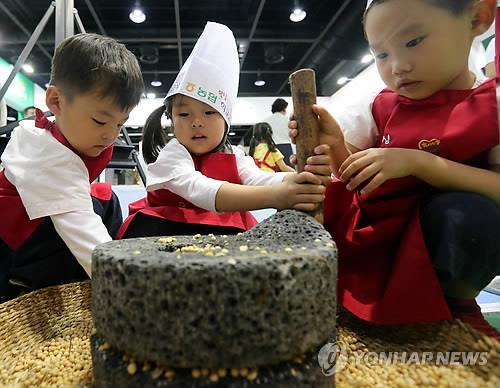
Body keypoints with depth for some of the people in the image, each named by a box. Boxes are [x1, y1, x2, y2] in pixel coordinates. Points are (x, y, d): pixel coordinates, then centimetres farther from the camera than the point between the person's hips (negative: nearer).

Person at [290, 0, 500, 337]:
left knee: (466, 211, -31)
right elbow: (356, 181, 6)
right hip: (370, 235, 4)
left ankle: (456, 307, -3)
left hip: (433, 247, -4)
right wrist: (336, 145, -12)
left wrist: (417, 161, -28)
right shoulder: (382, 107, 3)